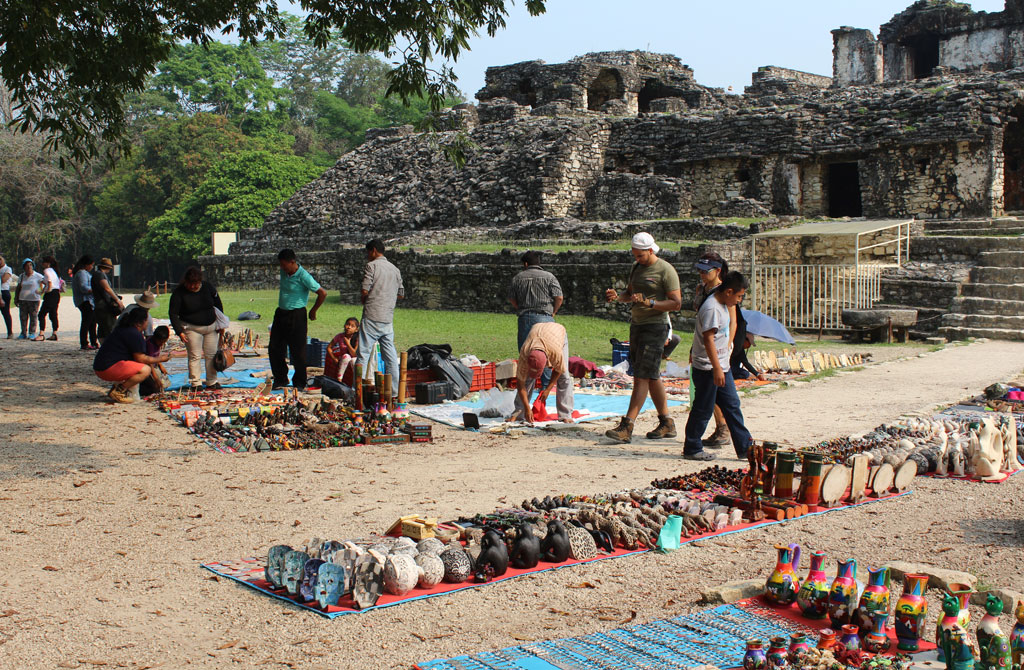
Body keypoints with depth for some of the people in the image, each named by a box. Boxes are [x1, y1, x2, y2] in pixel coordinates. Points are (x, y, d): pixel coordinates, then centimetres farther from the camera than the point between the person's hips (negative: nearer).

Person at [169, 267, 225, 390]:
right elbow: (172, 313, -12)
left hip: (211, 326, 4)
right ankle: (195, 383, 2)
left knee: (211, 355, 6)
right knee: (195, 356, -6)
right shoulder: (179, 292, -14)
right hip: (191, 328, -3)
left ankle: (211, 382, 16)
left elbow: (218, 305, 8)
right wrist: (179, 332, -20)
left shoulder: (208, 287, -5)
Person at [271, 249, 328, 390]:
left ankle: (299, 383, 12)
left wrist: (313, 311, -6)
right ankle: (280, 380, 20)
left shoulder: (303, 276, -17)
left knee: (297, 351, -2)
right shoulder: (284, 272, 5)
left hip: (296, 315, -7)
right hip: (280, 314, 7)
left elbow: (322, 293, -16)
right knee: (274, 348, 7)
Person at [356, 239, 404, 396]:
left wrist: (363, 301, 7)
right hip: (388, 318, 6)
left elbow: (365, 290, -11)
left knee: (364, 353, -4)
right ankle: (394, 390, 9)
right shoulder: (395, 269, 15)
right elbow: (401, 294, 18)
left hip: (372, 316, -6)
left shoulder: (372, 266, -4)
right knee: (390, 354, 8)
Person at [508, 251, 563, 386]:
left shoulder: (517, 278, 9)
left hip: (525, 318, 2)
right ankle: (547, 383, 2)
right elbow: (559, 297, -3)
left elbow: (512, 299, 13)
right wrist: (552, 312, 9)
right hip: (545, 317, -2)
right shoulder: (549, 277, 3)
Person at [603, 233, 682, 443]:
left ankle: (626, 427, -16)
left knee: (642, 377, -11)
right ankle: (667, 423, 20)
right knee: (651, 377, 11)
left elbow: (676, 303, -13)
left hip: (655, 327, -8)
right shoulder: (636, 267, 14)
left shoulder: (665, 270, -10)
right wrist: (617, 297, 3)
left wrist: (650, 303, -24)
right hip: (636, 325, 8)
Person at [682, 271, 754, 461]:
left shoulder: (722, 306, 12)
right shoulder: (711, 308, -19)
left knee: (732, 406, 11)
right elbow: (708, 339, -24)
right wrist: (717, 368, -26)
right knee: (703, 410, -1)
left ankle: (745, 448, 16)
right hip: (707, 369, -10)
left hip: (721, 367, 10)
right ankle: (691, 449, 11)